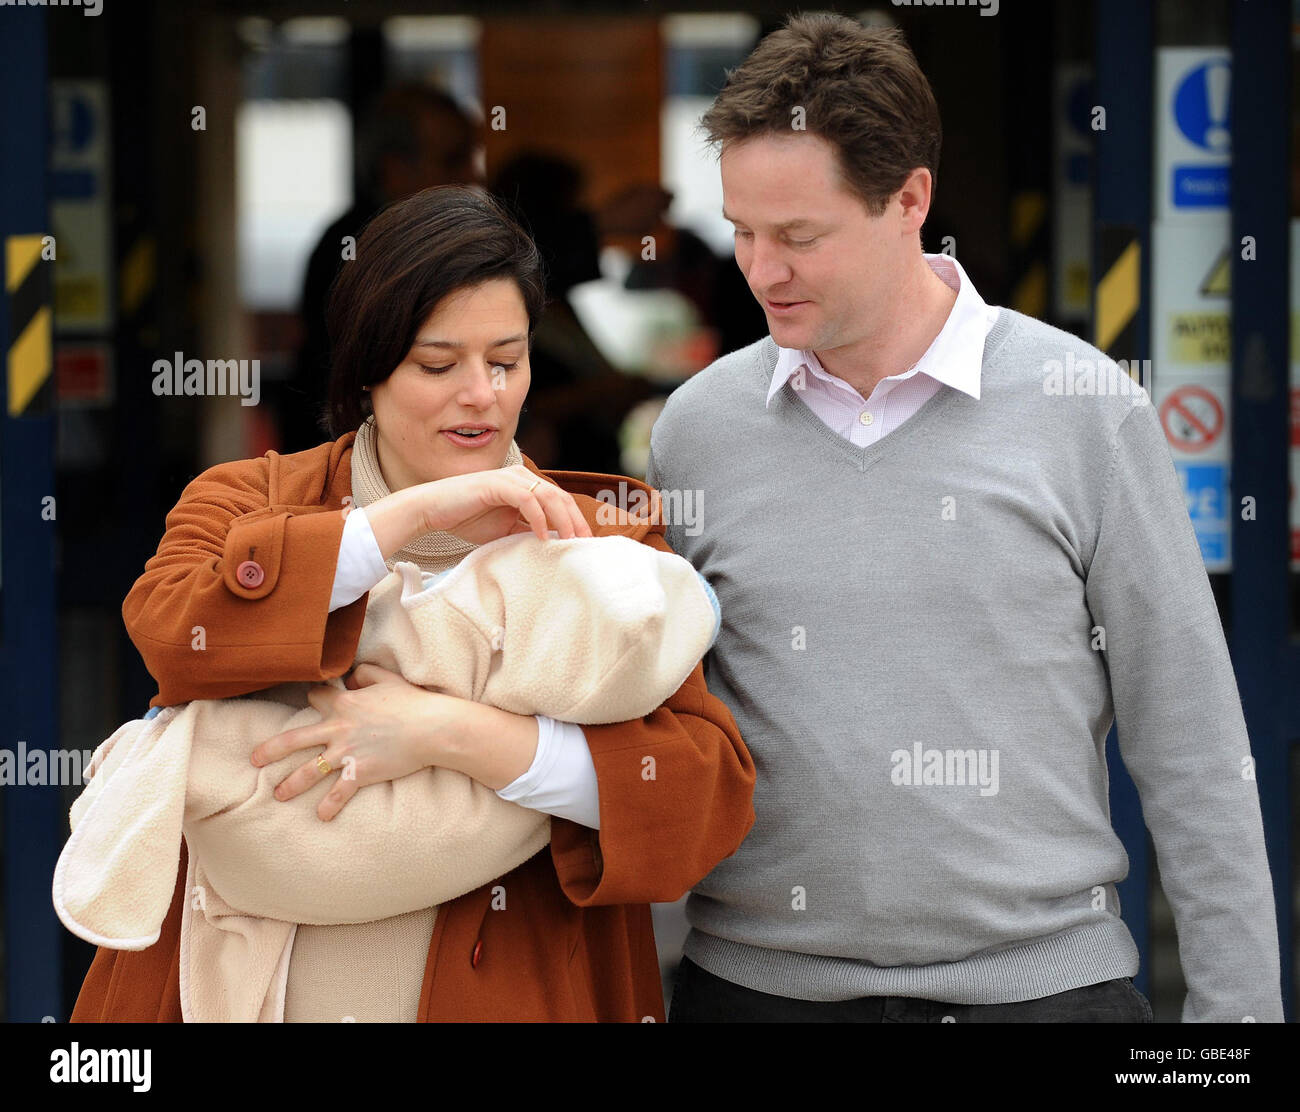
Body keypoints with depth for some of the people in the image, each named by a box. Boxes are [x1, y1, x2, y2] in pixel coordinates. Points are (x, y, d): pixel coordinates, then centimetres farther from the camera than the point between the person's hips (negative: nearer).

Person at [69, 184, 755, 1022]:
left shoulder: (598, 541, 2)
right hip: (237, 987, 1)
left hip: (505, 989, 0)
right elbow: (170, 631, -19)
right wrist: (416, 513, -19)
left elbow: (715, 788, -13)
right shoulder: (249, 502, 4)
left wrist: (450, 733, -24)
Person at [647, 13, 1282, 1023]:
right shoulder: (697, 427, 3)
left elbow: (1190, 745, -2)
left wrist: (1240, 1003, -3)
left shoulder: (1087, 411, -4)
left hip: (1044, 976, -2)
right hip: (754, 978, 2)